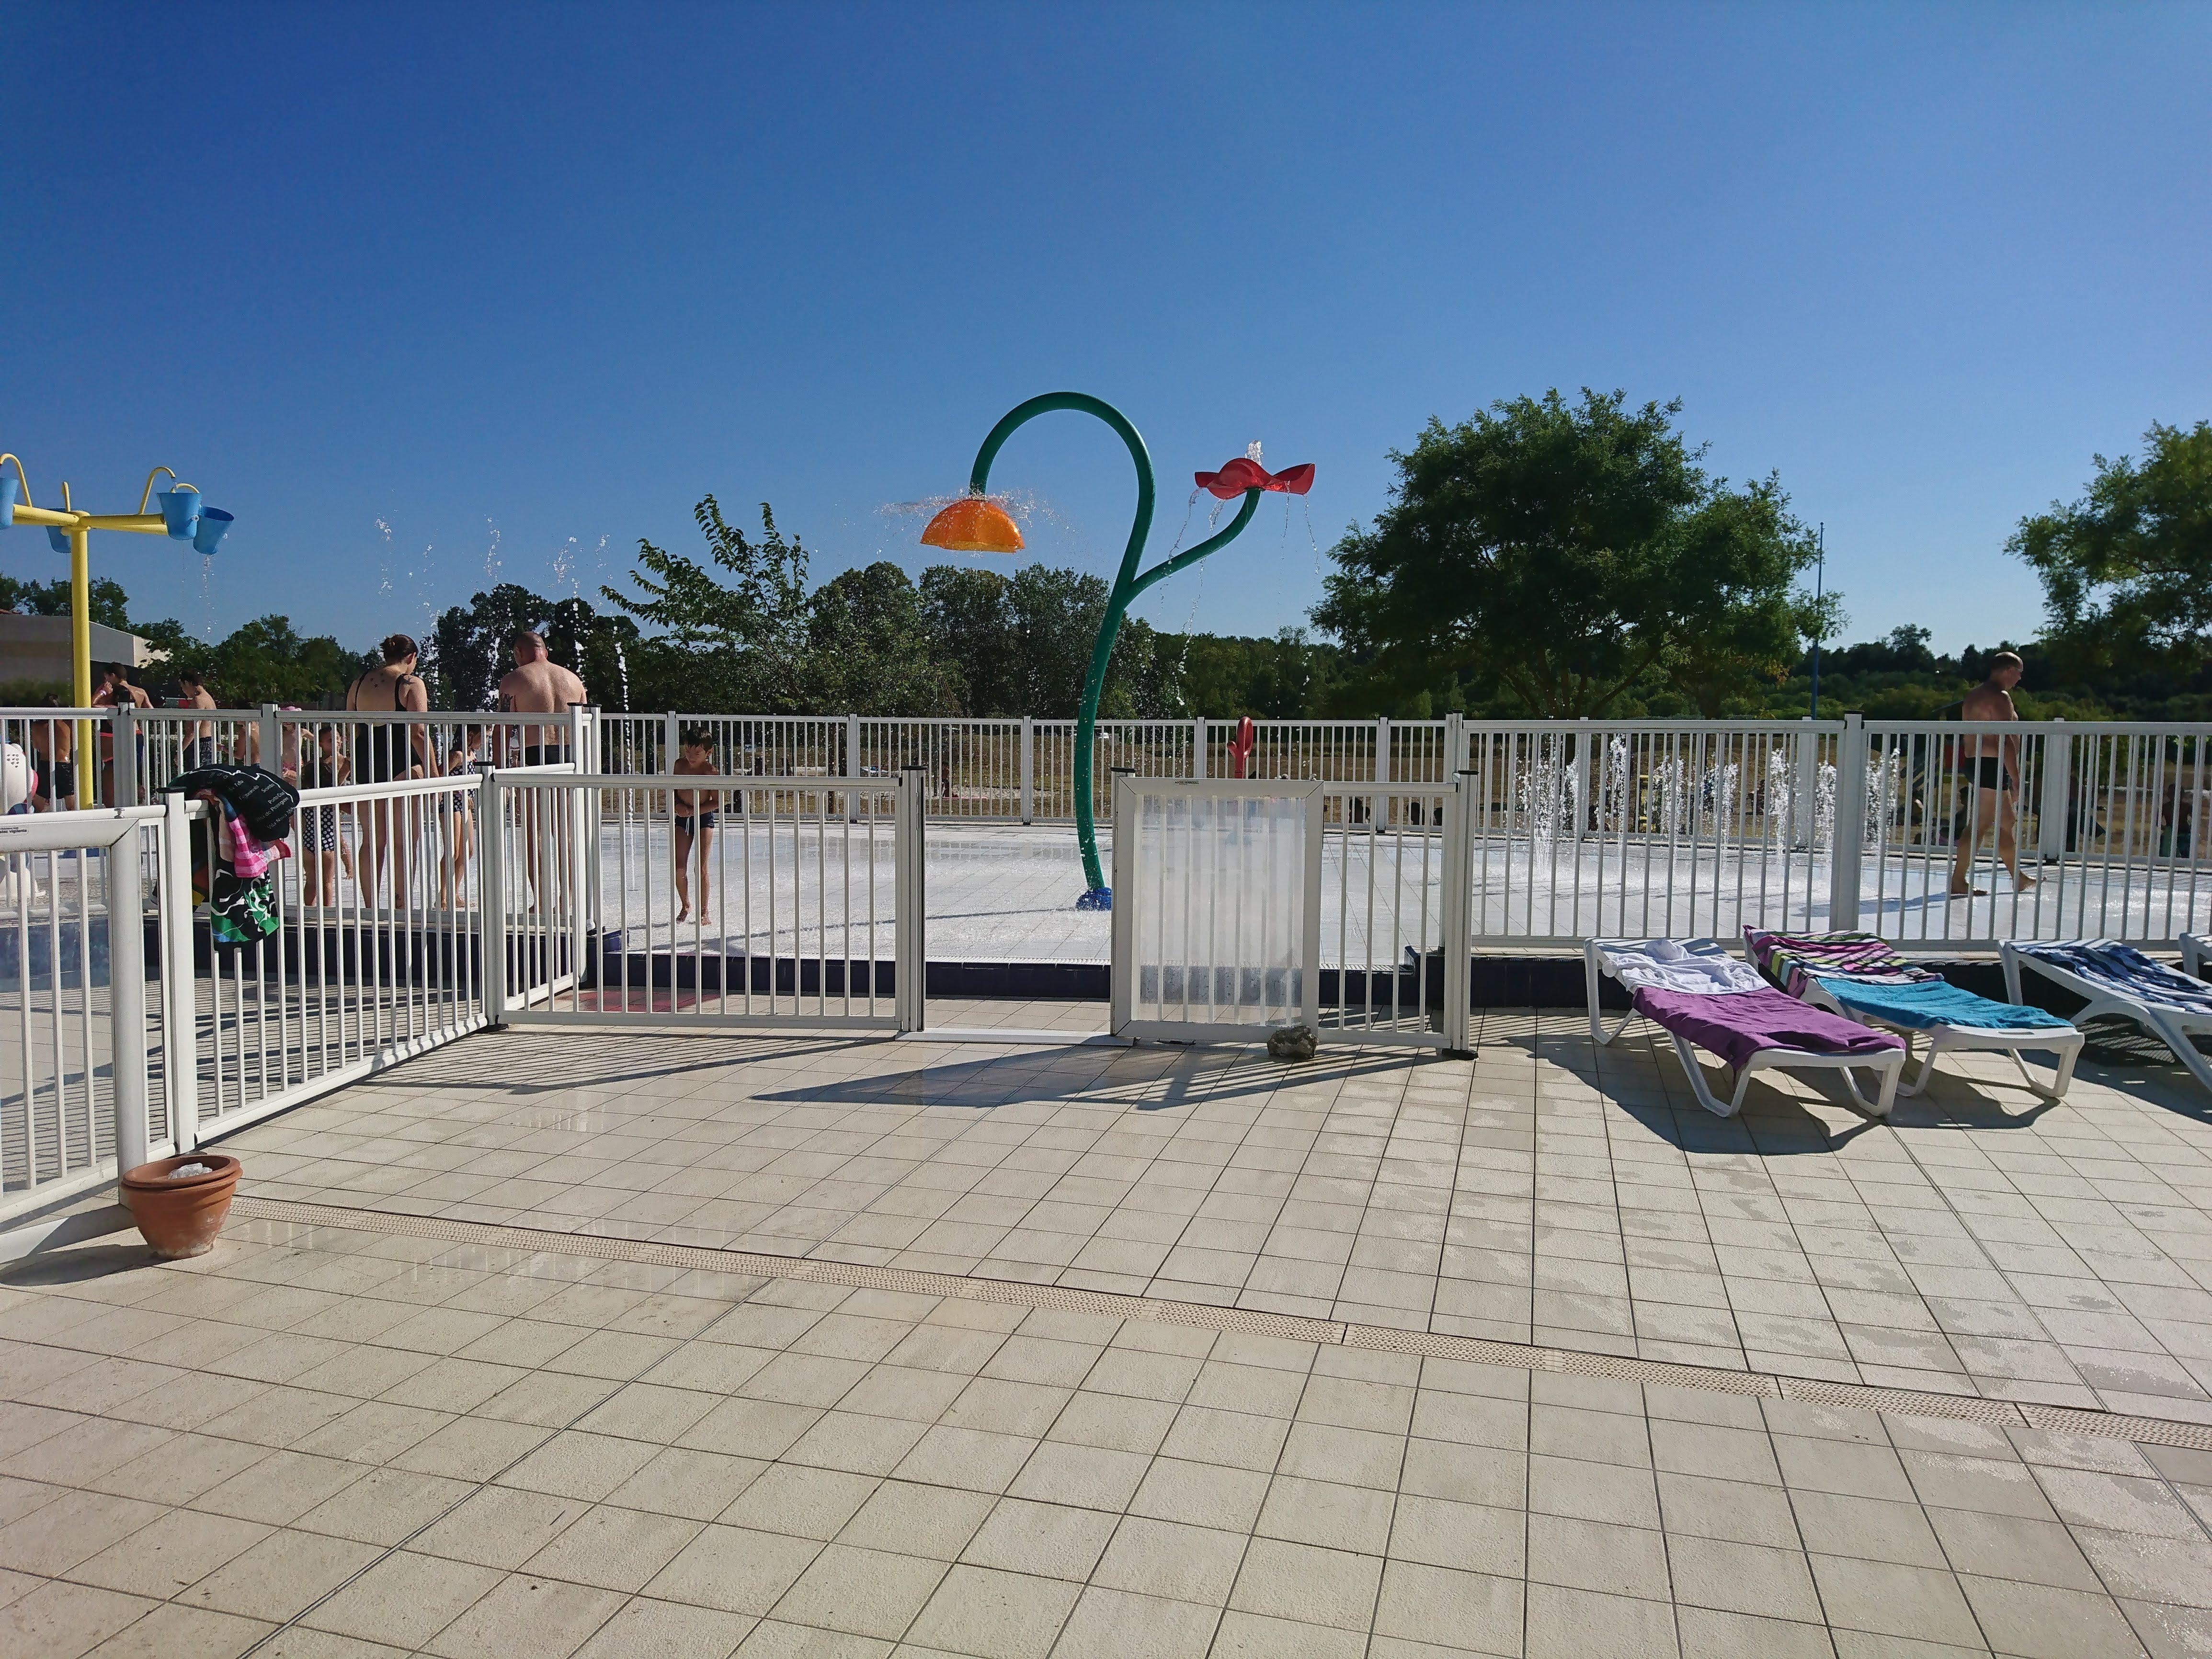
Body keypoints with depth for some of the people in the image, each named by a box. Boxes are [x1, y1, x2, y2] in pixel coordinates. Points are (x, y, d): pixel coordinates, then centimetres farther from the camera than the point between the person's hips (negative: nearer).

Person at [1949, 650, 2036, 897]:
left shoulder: (1974, 695, 18)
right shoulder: (2000, 697, -13)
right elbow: (2005, 741, -20)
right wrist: (2016, 781, -20)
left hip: (1974, 763, 11)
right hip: (1992, 766, -11)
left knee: (2006, 820, 18)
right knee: (1978, 825, -9)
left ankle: (2018, 878, 26)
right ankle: (1958, 881, -10)